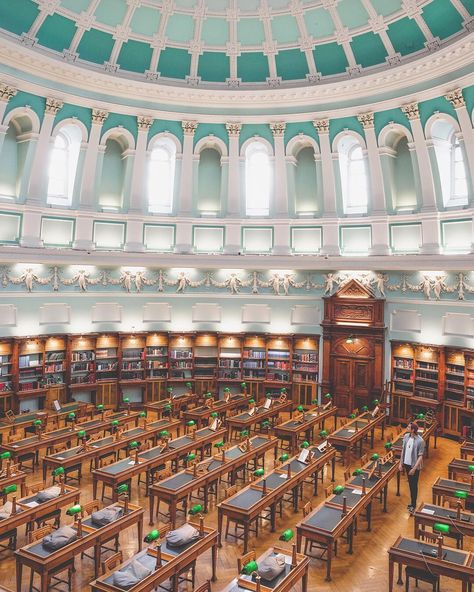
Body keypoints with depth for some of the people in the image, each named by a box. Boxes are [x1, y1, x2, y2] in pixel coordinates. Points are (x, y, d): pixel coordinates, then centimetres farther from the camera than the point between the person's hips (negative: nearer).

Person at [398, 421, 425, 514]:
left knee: (414, 485, 6)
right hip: (407, 464, 6)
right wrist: (401, 463, 6)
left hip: (415, 466, -6)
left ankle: (413, 505, 19)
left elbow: (420, 456, -19)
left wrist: (414, 468, -21)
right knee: (410, 484, 18)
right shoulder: (406, 436, -4)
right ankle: (412, 501, 34)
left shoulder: (420, 441, -22)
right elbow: (403, 450, 6)